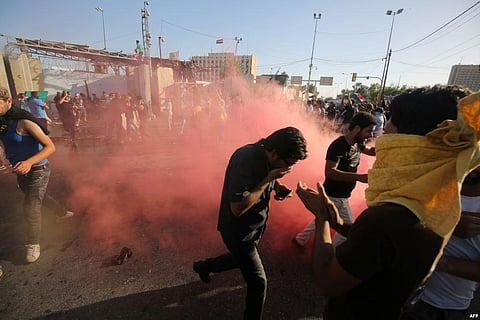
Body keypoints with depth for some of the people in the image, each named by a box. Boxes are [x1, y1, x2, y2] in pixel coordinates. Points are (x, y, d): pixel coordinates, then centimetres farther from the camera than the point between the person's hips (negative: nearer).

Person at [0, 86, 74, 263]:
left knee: (31, 208, -2)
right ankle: (63, 213, 51)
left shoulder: (23, 122, -20)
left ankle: (33, 244, 17)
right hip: (21, 173, 8)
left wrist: (29, 162, -37)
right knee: (41, 198, 26)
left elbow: (50, 146, -26)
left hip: (37, 171, -8)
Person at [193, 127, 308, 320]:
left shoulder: (265, 159, -7)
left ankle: (203, 266, 53)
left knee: (242, 259, 32)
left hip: (253, 227, 9)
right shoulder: (246, 161, -33)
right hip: (239, 231, -9)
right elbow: (238, 208, -35)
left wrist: (276, 186, -9)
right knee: (258, 282, 5)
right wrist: (269, 179, -33)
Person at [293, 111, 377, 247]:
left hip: (340, 194, 9)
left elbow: (370, 151, 22)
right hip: (336, 196, -9)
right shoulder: (338, 145, -26)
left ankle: (300, 239, 41)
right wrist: (359, 177, -39)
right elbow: (330, 172, -34)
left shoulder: (357, 143, 3)